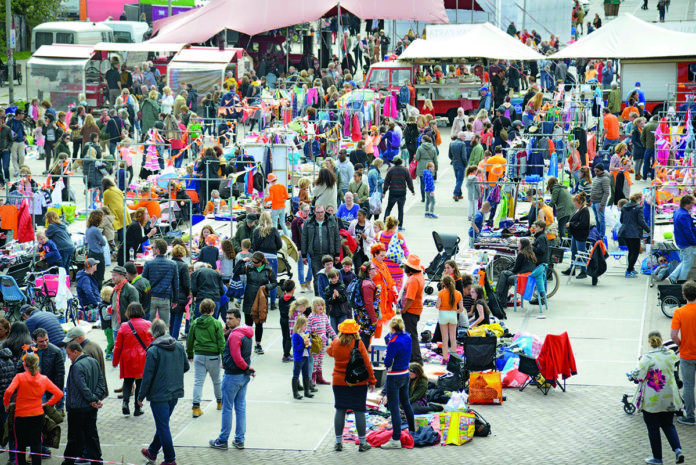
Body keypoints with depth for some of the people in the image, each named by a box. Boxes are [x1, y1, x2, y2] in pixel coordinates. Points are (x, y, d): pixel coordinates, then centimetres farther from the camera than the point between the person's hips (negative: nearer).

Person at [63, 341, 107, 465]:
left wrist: (92, 400, -16)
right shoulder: (93, 362, 7)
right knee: (92, 433, 13)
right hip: (91, 408, 8)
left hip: (78, 407, -8)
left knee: (74, 437, 2)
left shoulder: (77, 366, -19)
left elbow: (82, 386, -23)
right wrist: (97, 398, 1)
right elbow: (101, 380, 9)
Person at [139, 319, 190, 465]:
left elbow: (147, 376, -14)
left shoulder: (153, 351, -16)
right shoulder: (179, 347, 1)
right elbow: (186, 367, 12)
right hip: (176, 393, 7)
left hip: (159, 394, -7)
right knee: (163, 424, 20)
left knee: (163, 427, 2)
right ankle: (152, 451, 36)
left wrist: (141, 396, -4)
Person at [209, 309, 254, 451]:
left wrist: (246, 367, -12)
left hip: (232, 376, -8)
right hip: (244, 376, 8)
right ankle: (240, 440, 15)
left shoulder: (234, 336, -20)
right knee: (241, 408, 11)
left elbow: (237, 358, -24)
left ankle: (223, 441, 8)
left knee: (227, 408, 1)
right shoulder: (247, 334, 9)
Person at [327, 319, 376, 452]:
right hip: (358, 382, -2)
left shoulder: (336, 344, -4)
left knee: (340, 410, 8)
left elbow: (329, 352, 20)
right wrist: (371, 381, 0)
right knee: (359, 411, 4)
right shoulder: (358, 344, -12)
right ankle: (362, 442, 8)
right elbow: (367, 364, -9)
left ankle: (338, 442, 11)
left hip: (339, 381, 2)